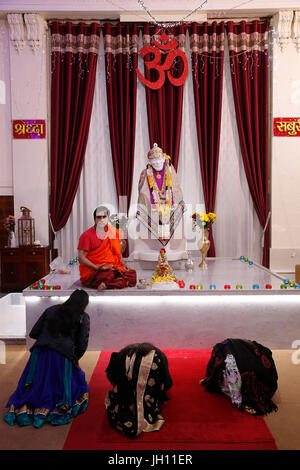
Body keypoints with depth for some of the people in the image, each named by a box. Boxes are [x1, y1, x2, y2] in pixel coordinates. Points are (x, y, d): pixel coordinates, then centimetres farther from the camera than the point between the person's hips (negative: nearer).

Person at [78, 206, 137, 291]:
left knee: (132, 274, -18)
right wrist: (97, 268, -22)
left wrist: (123, 264, 7)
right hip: (92, 271, -6)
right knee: (109, 275, -37)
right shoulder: (87, 235, -4)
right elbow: (81, 257, -10)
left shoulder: (113, 232, 12)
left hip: (113, 268, 6)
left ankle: (107, 284, -24)